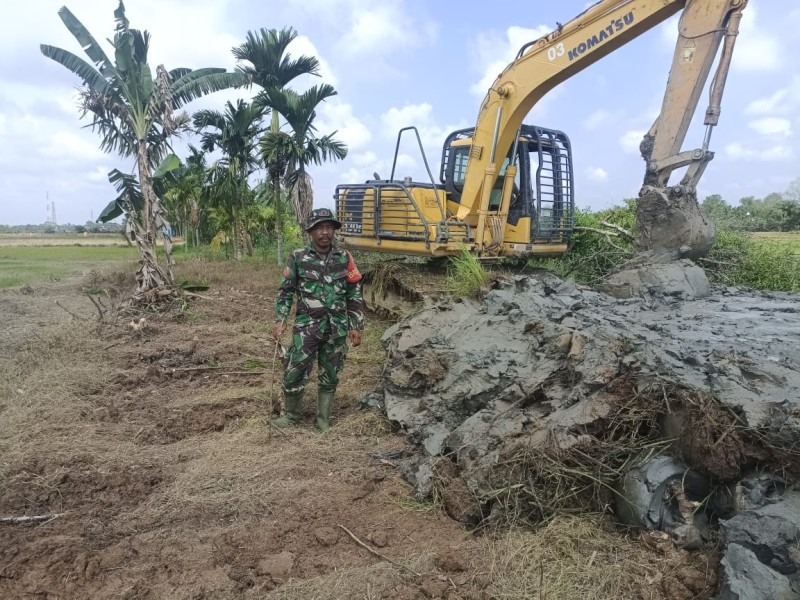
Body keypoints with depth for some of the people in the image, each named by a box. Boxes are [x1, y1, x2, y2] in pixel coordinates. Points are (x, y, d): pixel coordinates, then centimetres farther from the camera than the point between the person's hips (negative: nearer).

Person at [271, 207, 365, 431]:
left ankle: (323, 421, 24)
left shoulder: (344, 258, 3)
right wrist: (280, 320, -5)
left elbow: (354, 293, 6)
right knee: (294, 373, -2)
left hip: (337, 329, 1)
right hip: (306, 326, -1)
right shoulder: (298, 257, 0)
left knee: (330, 377, 9)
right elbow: (285, 291, 5)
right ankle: (292, 415, 21)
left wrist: (356, 326, 3)